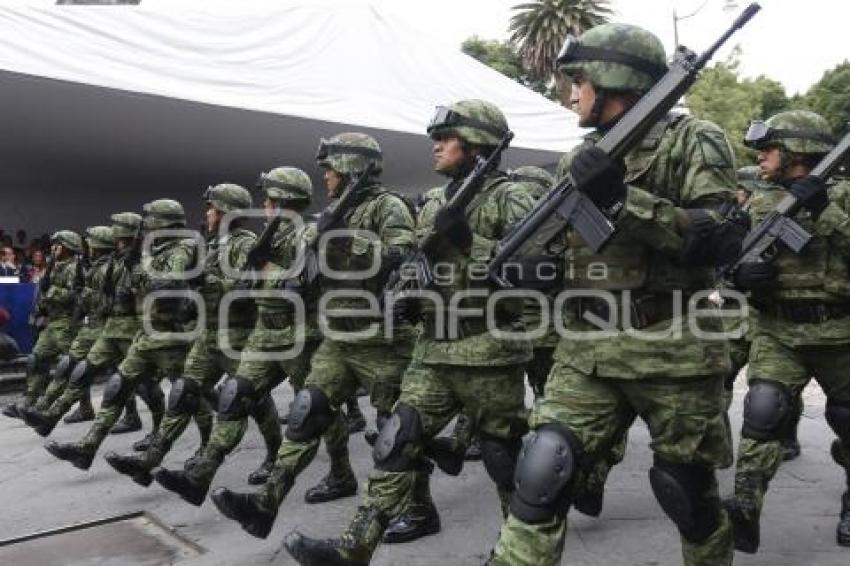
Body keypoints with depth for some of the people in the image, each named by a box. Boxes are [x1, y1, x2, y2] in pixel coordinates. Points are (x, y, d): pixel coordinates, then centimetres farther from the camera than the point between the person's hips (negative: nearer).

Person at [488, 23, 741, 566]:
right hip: (588, 353, 4)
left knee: (688, 492, 12)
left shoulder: (692, 141, -3)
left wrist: (626, 200, -23)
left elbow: (722, 239, -15)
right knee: (542, 476, -8)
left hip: (673, 353, -4)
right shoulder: (580, 159, 14)